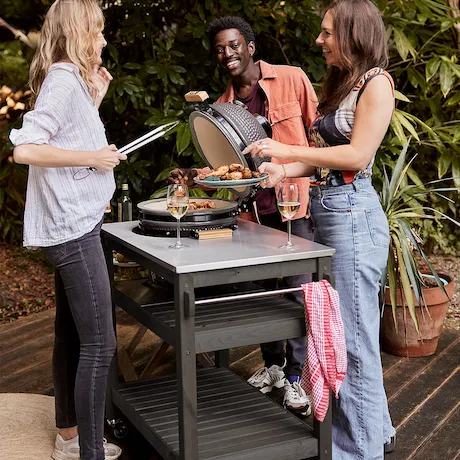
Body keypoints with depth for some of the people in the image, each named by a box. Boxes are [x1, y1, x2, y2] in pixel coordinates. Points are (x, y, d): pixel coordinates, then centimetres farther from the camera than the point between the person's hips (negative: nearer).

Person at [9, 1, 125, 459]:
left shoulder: (71, 79, 15)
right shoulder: (63, 79, -14)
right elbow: (25, 149, -24)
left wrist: (95, 98, 16)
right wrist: (94, 156, -18)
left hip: (71, 227, 10)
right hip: (72, 228, -10)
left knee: (71, 337, 16)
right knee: (98, 344, -7)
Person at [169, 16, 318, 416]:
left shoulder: (291, 80, -3)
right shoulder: (224, 105, 10)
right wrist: (193, 174, -5)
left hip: (298, 205, -4)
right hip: (256, 209, 5)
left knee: (300, 293, -3)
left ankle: (296, 376, 10)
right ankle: (272, 364, 31)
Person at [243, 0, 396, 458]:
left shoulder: (375, 82, -7)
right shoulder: (339, 85, 18)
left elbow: (358, 155, -17)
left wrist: (286, 149, -14)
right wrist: (282, 171, 1)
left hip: (353, 213, -9)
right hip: (324, 213, 9)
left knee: (352, 338, -1)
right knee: (333, 330, 15)